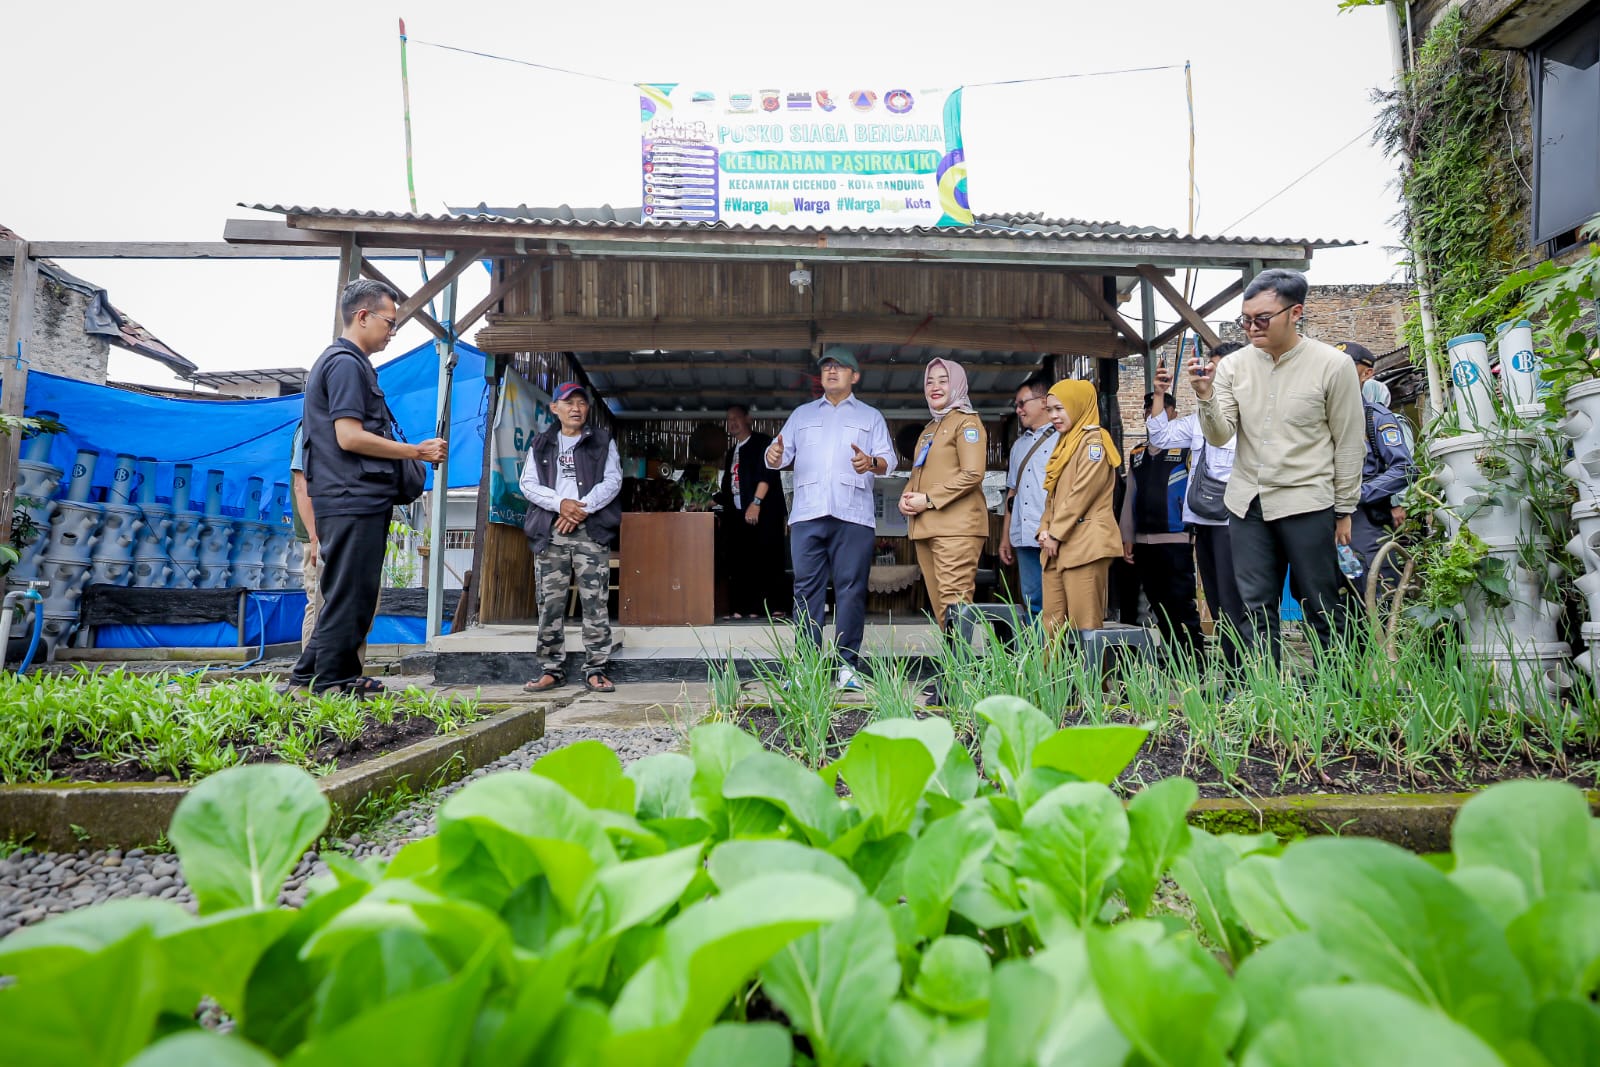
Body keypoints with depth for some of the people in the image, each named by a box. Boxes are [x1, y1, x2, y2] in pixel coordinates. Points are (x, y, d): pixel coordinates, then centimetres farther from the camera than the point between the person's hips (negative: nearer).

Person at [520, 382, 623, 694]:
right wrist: (560, 503, -10)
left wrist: (582, 508, -11)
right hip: (550, 531, 2)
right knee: (550, 602, 1)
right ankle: (552, 669, 9)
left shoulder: (603, 442, 12)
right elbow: (527, 484, 7)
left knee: (595, 602, -5)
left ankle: (595, 670, -1)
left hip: (591, 530, -2)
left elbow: (613, 481, 1)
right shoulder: (541, 445, 17)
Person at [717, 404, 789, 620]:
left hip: (762, 512, -7)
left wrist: (756, 502, -19)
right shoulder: (732, 452, 25)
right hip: (738, 514, 7)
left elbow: (767, 473, -10)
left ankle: (777, 608, -9)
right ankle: (744, 608, 4)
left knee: (767, 560, -10)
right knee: (740, 563, 0)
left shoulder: (762, 443, 3)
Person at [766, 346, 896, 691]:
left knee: (851, 588, -4)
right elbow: (782, 454, 14)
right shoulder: (802, 415, 23)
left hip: (853, 515, -1)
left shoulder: (871, 417, 18)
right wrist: (775, 455, -10)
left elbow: (888, 459, 5)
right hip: (807, 513, 2)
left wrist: (872, 463, -18)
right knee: (806, 588, -1)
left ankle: (848, 663, 2)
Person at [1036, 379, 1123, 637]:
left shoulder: (1093, 441, -5)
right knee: (1053, 622, 5)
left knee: (1084, 623, -8)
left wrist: (1056, 534, -11)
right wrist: (1045, 530, 6)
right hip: (1057, 543, 9)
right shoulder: (1064, 443, 22)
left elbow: (1083, 492, -14)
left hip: (1085, 541, -9)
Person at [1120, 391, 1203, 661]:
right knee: (1160, 609, 10)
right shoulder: (1137, 454, 17)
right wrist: (1127, 537, 13)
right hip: (1142, 542, 6)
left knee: (1182, 608, -5)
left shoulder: (1184, 446, 3)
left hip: (1175, 540, -6)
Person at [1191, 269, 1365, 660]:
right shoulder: (1234, 365, 2)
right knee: (1256, 608, 6)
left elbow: (1348, 445, -1)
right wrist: (1206, 395, -19)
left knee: (1321, 609, 5)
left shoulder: (1333, 365, -5)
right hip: (1247, 503, 3)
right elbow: (1220, 437, -2)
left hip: (1306, 501, -3)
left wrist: (1345, 511, 1)